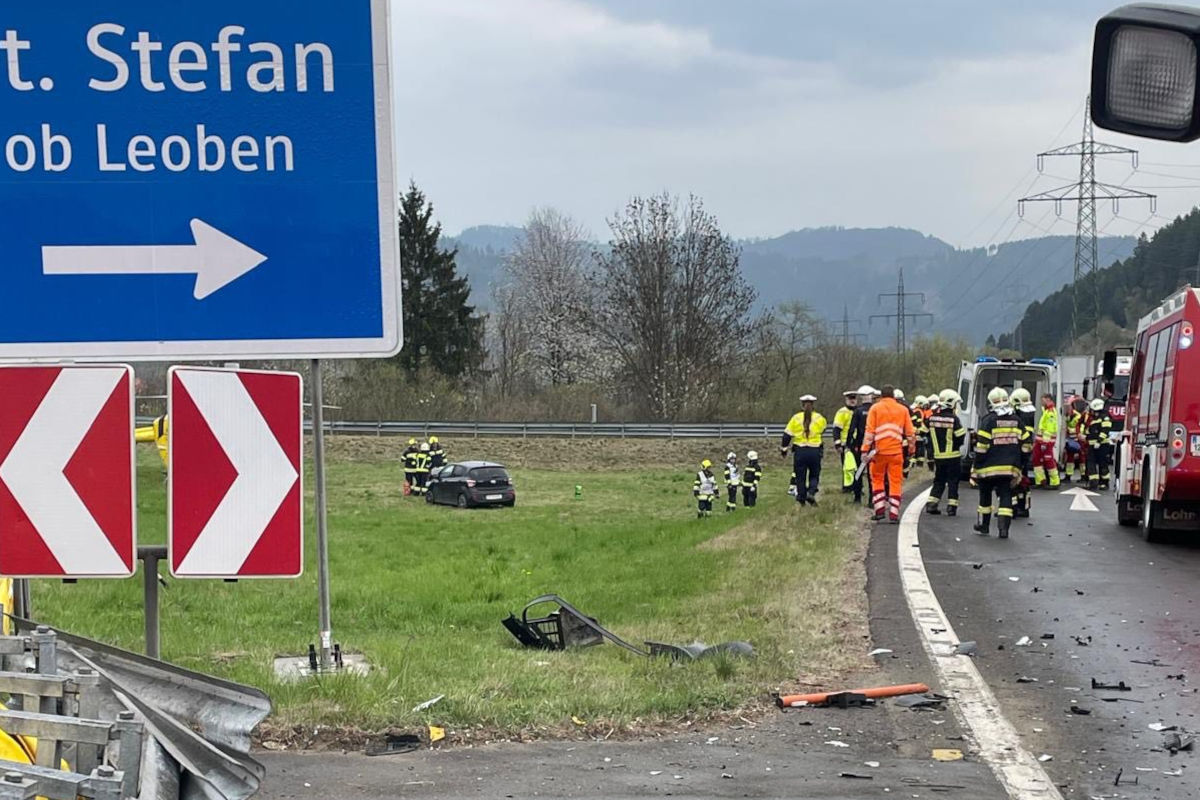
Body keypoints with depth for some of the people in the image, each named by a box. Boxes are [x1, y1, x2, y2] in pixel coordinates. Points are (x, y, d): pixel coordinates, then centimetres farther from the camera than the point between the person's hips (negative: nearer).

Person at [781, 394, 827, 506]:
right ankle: (811, 492, -12)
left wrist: (783, 449, 10)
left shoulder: (796, 418, -3)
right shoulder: (819, 418, -1)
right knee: (814, 475, 12)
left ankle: (801, 498, 8)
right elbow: (823, 430, 18)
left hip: (799, 451, 0)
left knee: (800, 477, 9)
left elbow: (787, 435, -1)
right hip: (815, 451, 0)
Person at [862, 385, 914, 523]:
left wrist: (865, 450, -4)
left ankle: (880, 510, 7)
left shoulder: (875, 409, 2)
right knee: (895, 481, 5)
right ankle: (894, 513, 2)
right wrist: (910, 449, 19)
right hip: (896, 451, 1)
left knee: (877, 479, 13)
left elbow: (869, 431, -4)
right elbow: (910, 433, 10)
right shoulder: (903, 410, 8)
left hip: (879, 450, -1)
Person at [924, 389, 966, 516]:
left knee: (938, 481, 16)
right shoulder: (954, 419, -15)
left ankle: (931, 504, 9)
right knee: (953, 482, 4)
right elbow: (961, 438, -14)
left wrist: (930, 451, 19)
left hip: (937, 456, 4)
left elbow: (926, 435, 7)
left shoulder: (931, 418, 0)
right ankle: (951, 507, 1)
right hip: (953, 456, -4)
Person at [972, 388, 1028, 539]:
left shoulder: (988, 420, -10)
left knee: (985, 494, 14)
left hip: (989, 466, -3)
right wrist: (1019, 465, 17)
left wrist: (976, 468, -6)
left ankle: (984, 526, 24)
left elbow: (982, 446, -12)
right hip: (1009, 467, 3)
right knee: (1005, 495, 4)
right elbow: (1024, 442, 9)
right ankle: (1004, 527, -9)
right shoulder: (1016, 420, 5)